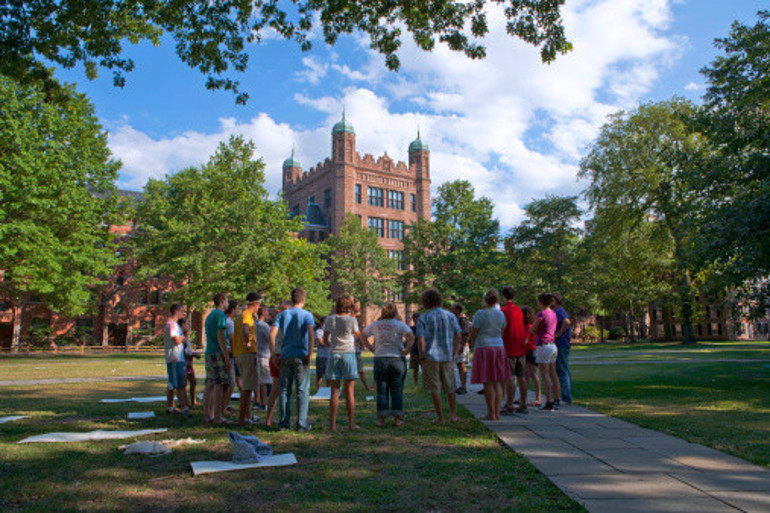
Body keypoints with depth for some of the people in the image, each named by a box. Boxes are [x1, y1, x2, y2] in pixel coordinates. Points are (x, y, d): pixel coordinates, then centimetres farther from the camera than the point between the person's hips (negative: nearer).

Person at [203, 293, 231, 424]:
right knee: (219, 384, -9)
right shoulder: (220, 314, -8)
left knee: (210, 385, 9)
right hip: (218, 354, -9)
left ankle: (207, 415, 11)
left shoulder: (209, 315, 21)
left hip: (209, 354, 9)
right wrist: (227, 358, -17)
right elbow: (220, 337, -16)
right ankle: (217, 417, -10)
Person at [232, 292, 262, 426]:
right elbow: (245, 328, -34)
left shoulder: (241, 315, 18)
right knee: (248, 387, -7)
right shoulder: (248, 315, -11)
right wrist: (247, 342, -22)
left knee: (246, 386, 18)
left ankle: (247, 415, 26)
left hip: (238, 354, 10)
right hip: (248, 354, -10)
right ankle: (242, 418, -7)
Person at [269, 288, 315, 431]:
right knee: (302, 390, 2)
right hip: (300, 356, -3)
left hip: (285, 356, 3)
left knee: (285, 390, 11)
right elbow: (311, 334, -18)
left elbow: (272, 334, -3)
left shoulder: (282, 314, 7)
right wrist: (310, 354, -12)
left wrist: (273, 354, 2)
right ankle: (302, 423, 2)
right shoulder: (306, 315, -3)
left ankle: (284, 421, 15)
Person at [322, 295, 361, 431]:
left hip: (333, 355, 2)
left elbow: (325, 341, 7)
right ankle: (351, 423, 6)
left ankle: (332, 424, 5)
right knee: (349, 391, 3)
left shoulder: (329, 319, 3)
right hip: (349, 354, -2)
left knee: (334, 392, 5)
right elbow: (357, 335, 13)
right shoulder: (352, 320, -5)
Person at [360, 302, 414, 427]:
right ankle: (397, 418, 7)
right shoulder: (400, 325, -4)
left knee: (381, 390, 7)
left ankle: (381, 419, 7)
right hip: (397, 359, -2)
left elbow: (362, 336, 14)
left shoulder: (376, 325, 5)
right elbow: (411, 337, -17)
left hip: (380, 360, 2)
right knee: (397, 390, 6)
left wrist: (371, 348, 10)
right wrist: (406, 351, -9)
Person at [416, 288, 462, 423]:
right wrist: (454, 354, 7)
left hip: (431, 357, -3)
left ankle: (440, 417, 9)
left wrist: (422, 357, -3)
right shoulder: (450, 316, 2)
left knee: (434, 389, 7)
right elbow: (458, 336, 0)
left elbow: (420, 340, -13)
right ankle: (453, 415, 14)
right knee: (450, 388, 16)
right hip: (447, 357, 3)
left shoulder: (422, 319, -6)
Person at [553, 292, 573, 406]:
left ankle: (565, 397, -2)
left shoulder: (558, 311, -15)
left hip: (561, 345, -11)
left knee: (562, 372, -6)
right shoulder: (561, 311, 17)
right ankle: (567, 396, 21)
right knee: (565, 371, 14)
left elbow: (567, 322, -33)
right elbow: (568, 324, 29)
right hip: (565, 345, 11)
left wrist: (558, 334, -24)